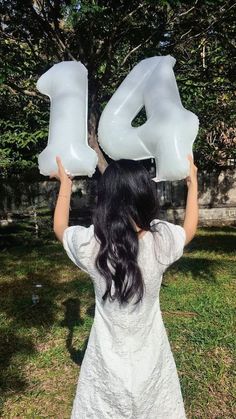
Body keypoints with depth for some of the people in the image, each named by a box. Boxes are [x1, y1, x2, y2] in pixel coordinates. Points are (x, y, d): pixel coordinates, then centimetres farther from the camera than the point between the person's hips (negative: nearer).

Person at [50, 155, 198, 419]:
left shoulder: (90, 243, -23)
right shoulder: (161, 238, -21)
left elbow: (59, 228, 2)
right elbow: (190, 228, 4)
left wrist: (65, 183, 12)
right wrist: (192, 181, 15)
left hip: (108, 360, 0)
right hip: (151, 358, 1)